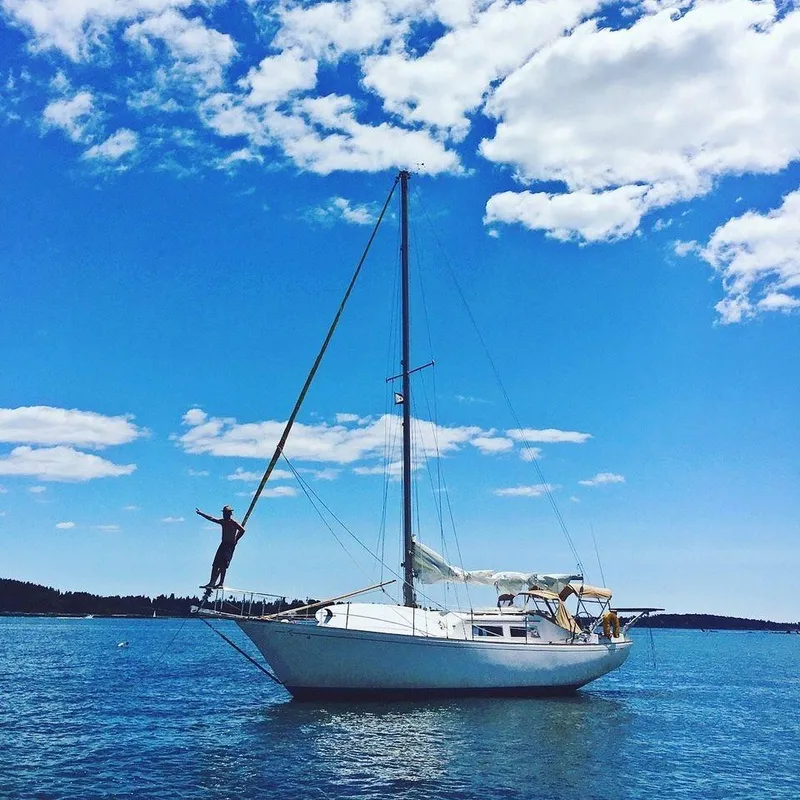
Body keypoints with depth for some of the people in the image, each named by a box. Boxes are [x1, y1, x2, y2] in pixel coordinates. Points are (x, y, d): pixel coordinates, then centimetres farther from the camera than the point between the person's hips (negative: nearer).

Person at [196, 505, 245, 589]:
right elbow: (211, 518, 19)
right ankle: (212, 582, 5)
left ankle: (221, 583, -16)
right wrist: (201, 513, 20)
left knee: (223, 566, -14)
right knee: (215, 565, 4)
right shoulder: (223, 522, 13)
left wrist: (235, 540, -14)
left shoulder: (233, 523, -9)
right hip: (223, 544, 8)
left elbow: (242, 530, -19)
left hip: (230, 545, -8)